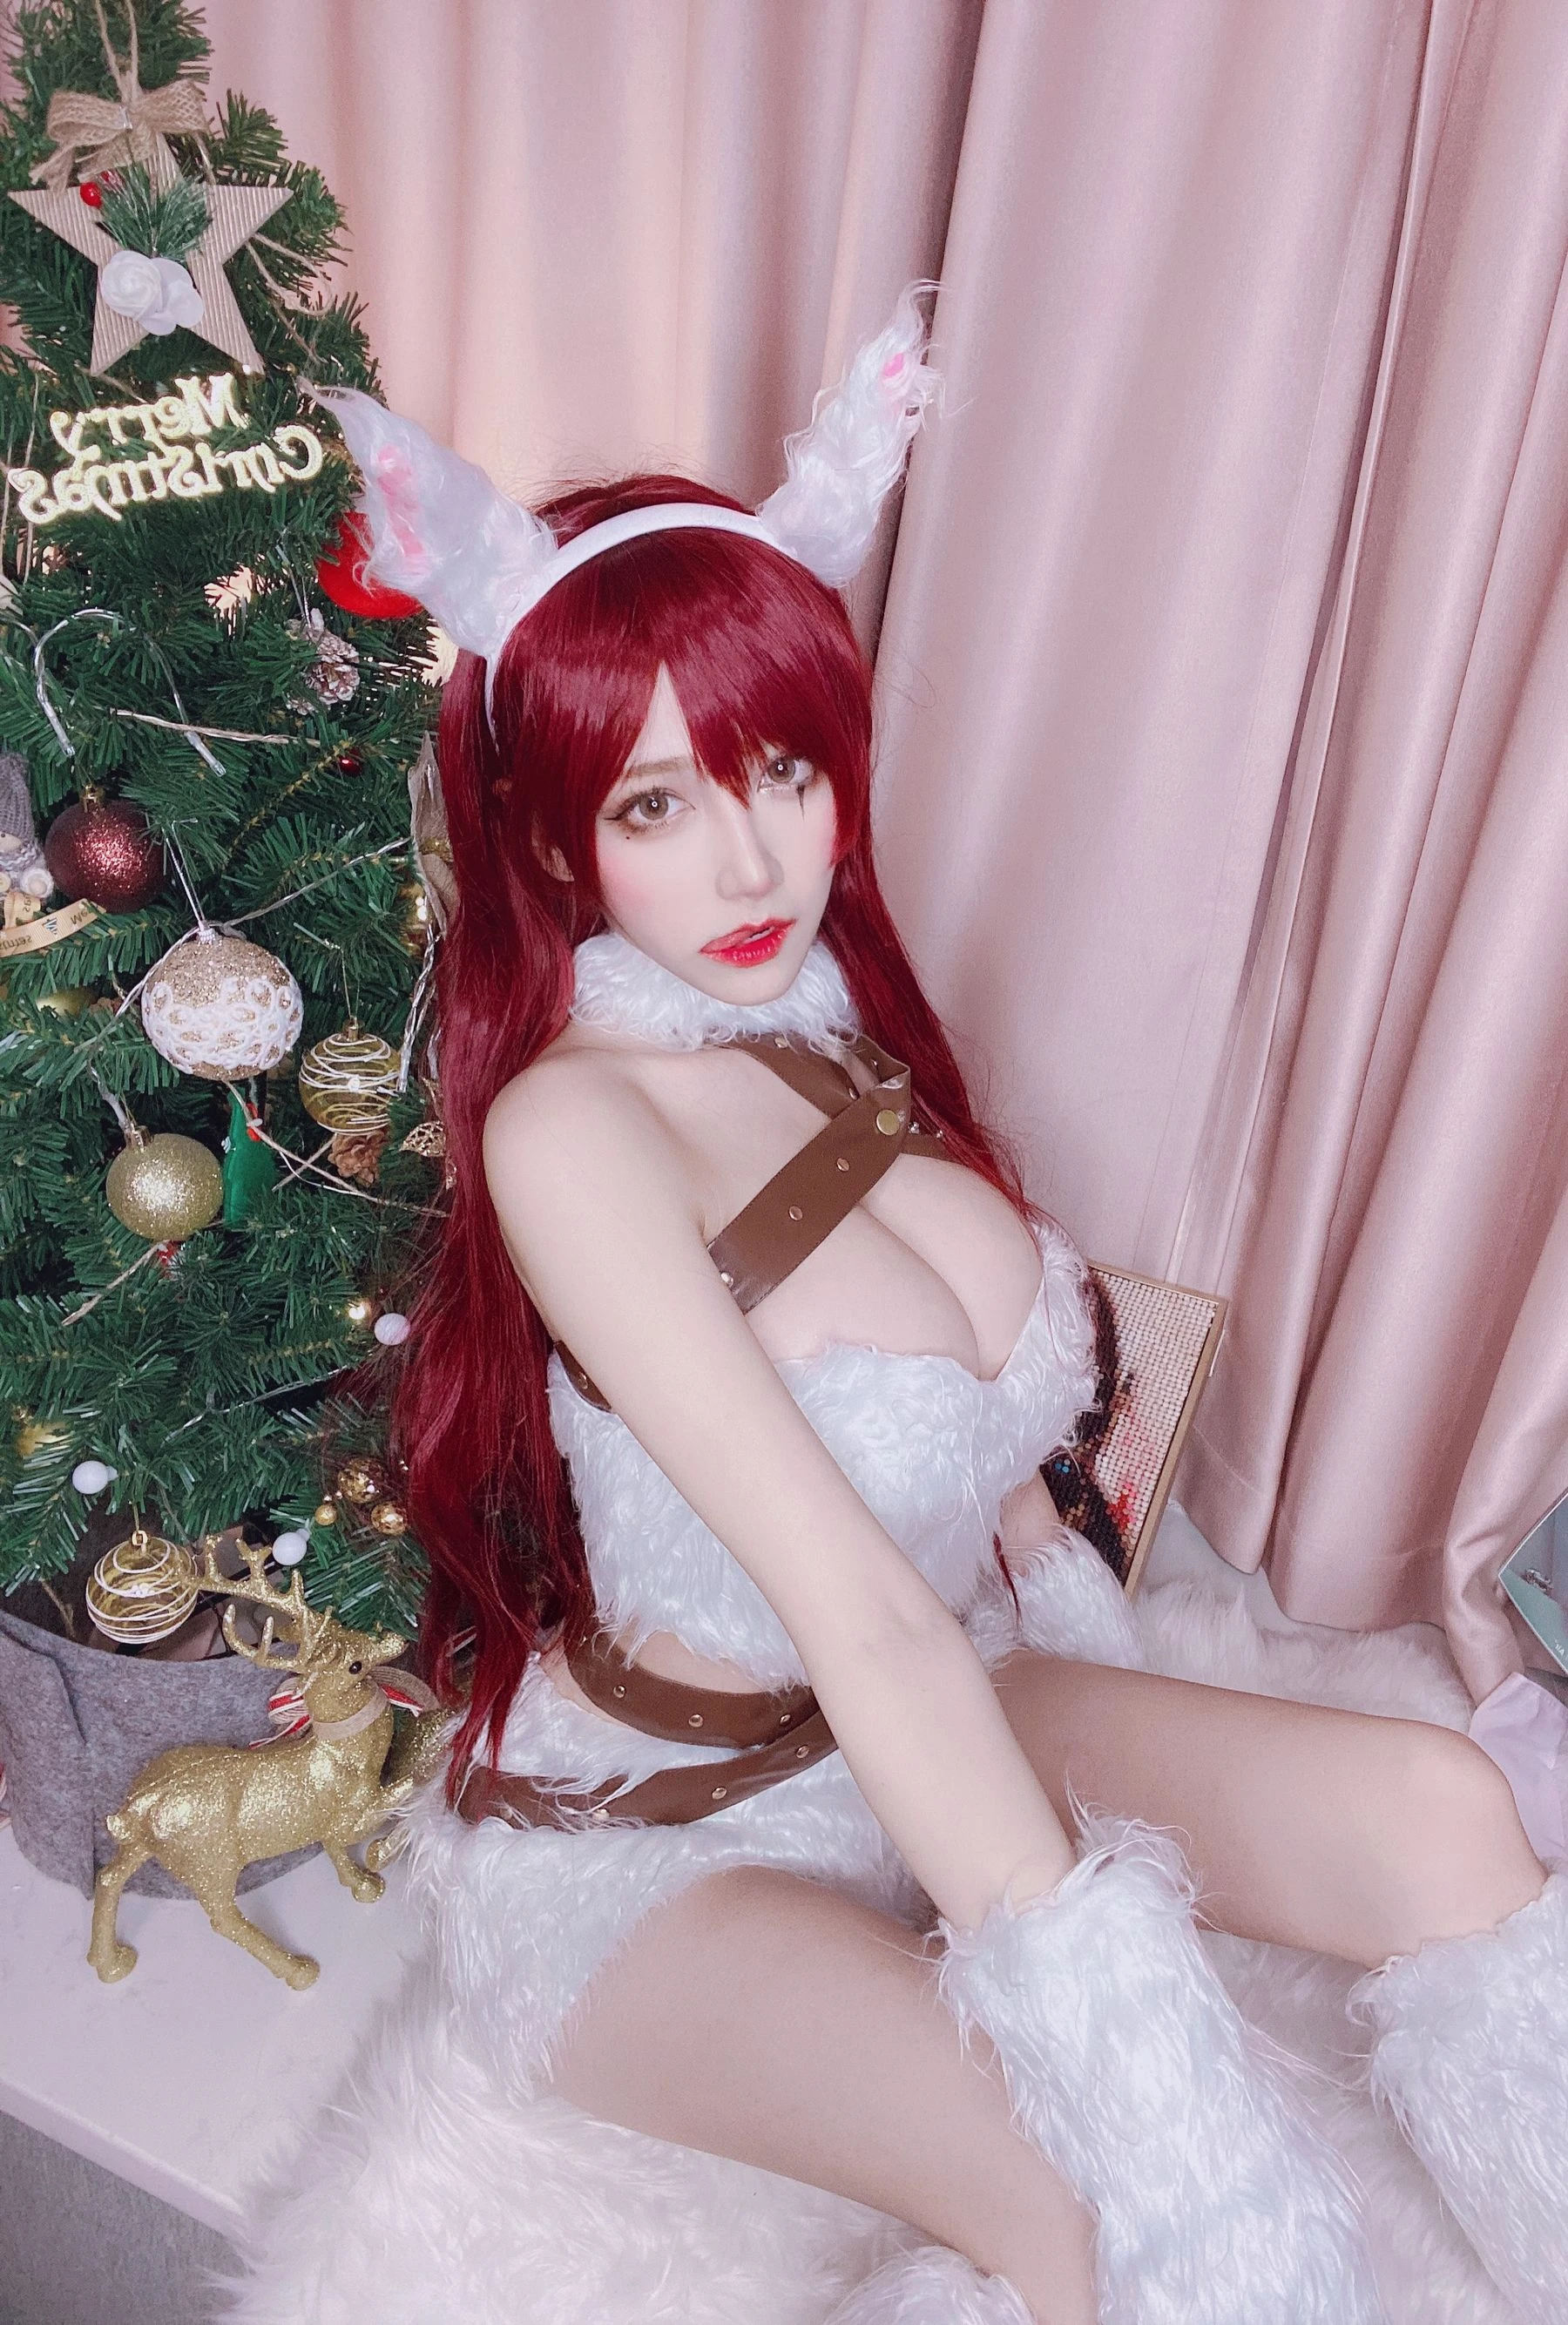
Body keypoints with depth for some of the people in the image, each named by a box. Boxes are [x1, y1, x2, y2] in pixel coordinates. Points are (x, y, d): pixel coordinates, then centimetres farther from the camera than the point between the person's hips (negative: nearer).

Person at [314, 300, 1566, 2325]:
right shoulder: (571, 1129, -24)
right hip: (644, 1843, -6)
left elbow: (990, 1435, 6)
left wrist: (1153, 1751, 6)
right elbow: (861, 1617, -31)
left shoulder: (836, 1025, -2)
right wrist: (1130, 2055, -29)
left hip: (921, 1747, 6)